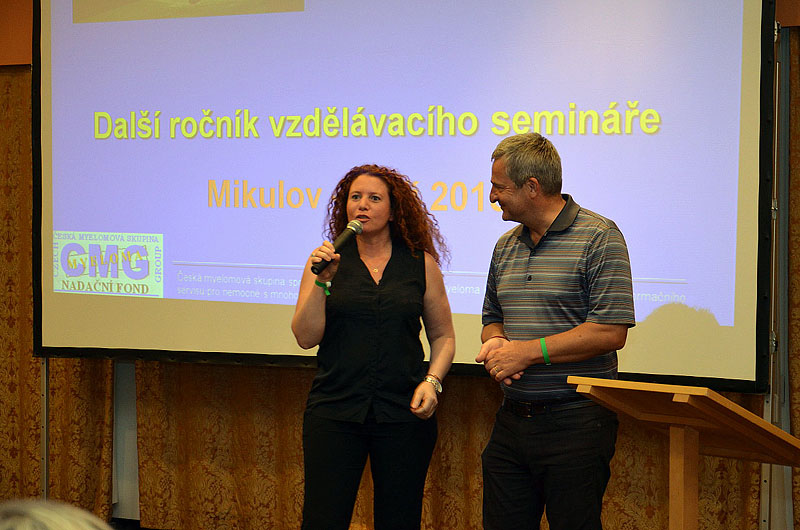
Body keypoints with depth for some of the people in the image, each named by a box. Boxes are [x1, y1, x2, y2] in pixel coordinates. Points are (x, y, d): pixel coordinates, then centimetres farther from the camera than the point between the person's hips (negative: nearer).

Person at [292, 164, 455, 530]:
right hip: (334, 412, 0)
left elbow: (443, 336, 11)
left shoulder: (421, 264, 5)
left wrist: (432, 381, -5)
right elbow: (306, 337, -2)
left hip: (403, 414, 1)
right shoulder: (326, 260, 5)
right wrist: (321, 281, -13)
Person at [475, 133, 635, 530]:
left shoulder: (598, 237, -8)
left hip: (575, 421, -7)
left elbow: (610, 332, -16)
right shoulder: (506, 246, 15)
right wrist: (495, 343, 0)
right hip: (512, 419, 7)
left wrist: (526, 352, -15)